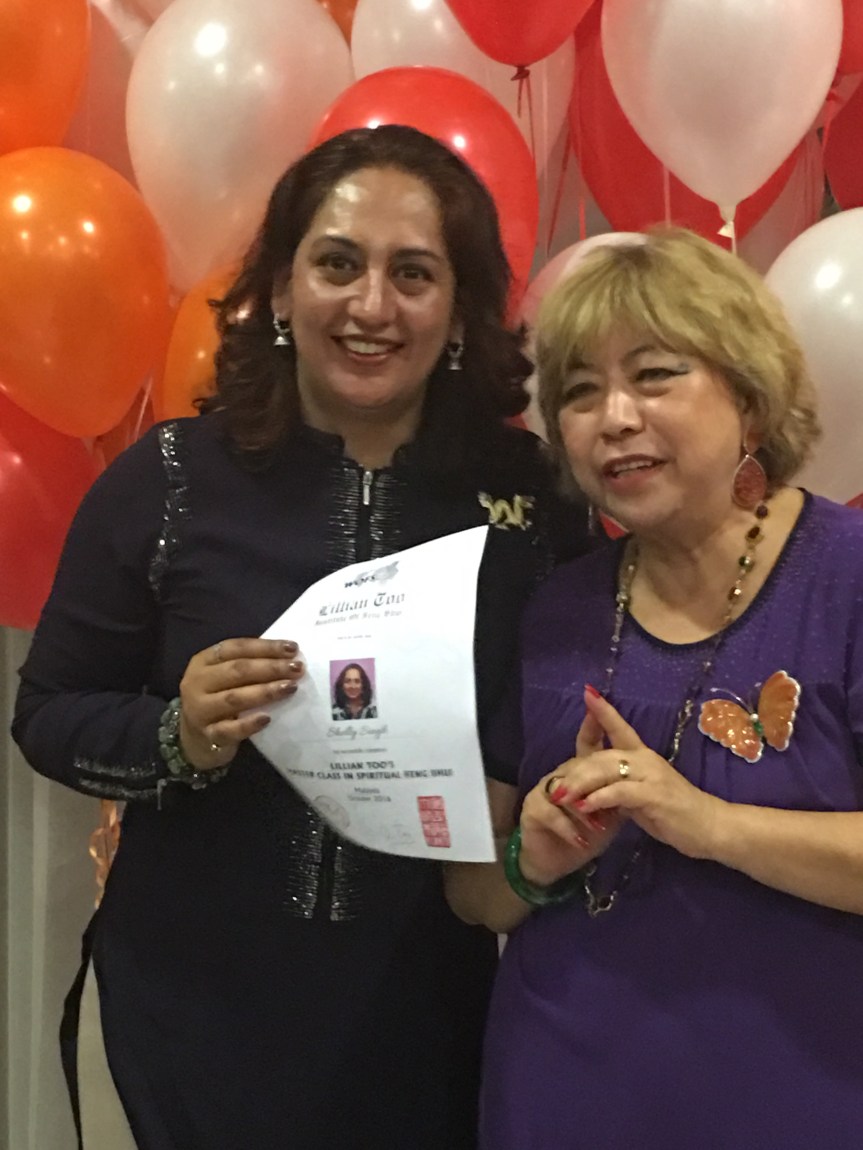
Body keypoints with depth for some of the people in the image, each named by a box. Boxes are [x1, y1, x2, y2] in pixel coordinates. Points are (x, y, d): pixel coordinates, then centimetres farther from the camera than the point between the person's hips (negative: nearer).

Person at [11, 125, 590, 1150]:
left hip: (431, 1009, 1)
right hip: (197, 1005, -1)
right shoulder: (168, 480, -9)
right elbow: (48, 715, -3)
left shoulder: (529, 490, -5)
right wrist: (176, 736, -20)